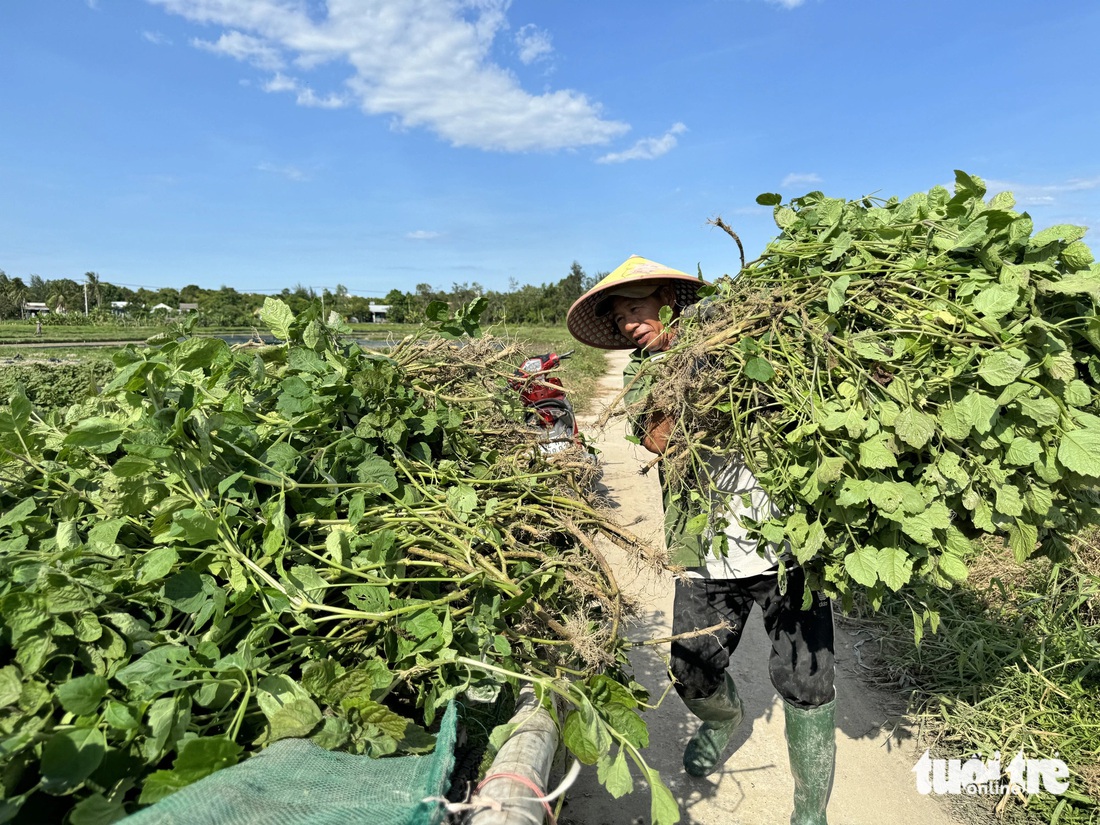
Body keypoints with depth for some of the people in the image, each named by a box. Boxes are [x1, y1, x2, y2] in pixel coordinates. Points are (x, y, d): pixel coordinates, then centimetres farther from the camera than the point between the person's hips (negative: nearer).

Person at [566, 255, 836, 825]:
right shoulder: (639, 378, 8)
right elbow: (657, 439, -11)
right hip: (706, 551, 3)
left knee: (805, 683, 2)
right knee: (693, 676, 11)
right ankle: (726, 721, 48)